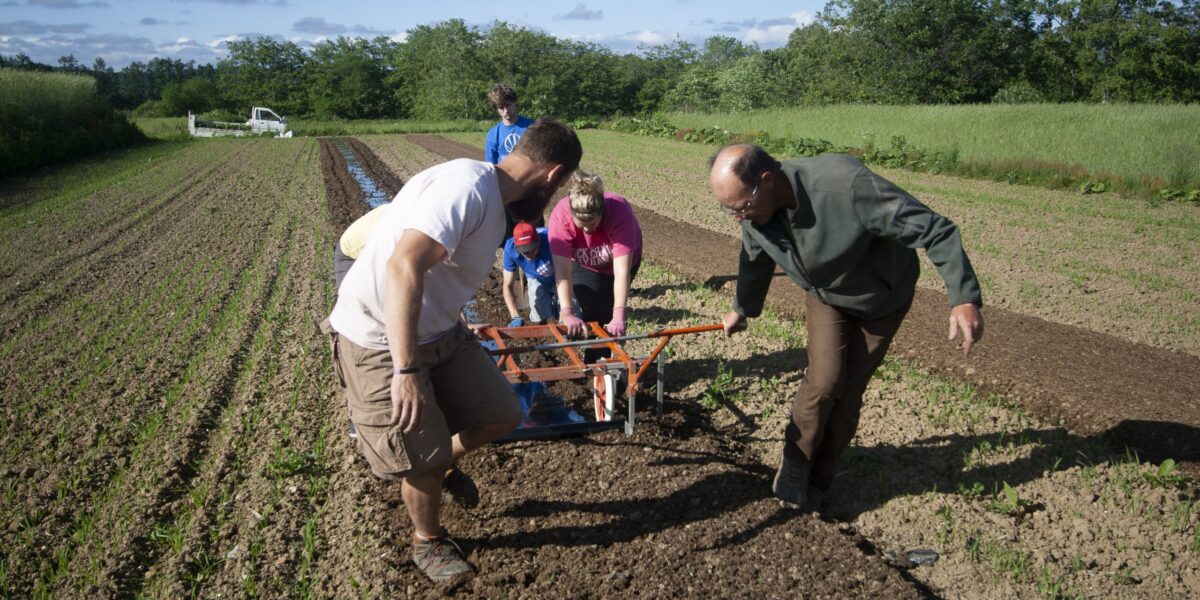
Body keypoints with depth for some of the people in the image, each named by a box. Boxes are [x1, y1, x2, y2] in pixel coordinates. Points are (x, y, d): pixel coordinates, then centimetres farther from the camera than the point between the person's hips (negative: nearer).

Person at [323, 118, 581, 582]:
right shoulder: (469, 184, -26)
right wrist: (405, 371, -36)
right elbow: (404, 267, -36)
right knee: (422, 459, 3)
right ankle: (429, 541, 32)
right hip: (380, 341, -8)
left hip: (439, 331, 9)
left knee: (502, 416, 8)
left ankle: (442, 463, 38)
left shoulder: (497, 201, 6)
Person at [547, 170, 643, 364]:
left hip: (620, 260, -1)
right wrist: (567, 313, -48)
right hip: (585, 265, 1)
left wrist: (618, 316, -49)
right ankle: (593, 362, 7)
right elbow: (563, 270, -40)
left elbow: (621, 270, -43)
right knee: (592, 311, -12)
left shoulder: (619, 212, -42)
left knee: (607, 312, -7)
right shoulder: (560, 216, -38)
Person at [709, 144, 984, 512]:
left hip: (882, 298, -3)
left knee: (848, 392, 2)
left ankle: (817, 481, 20)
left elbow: (934, 230, -33)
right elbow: (755, 262, 2)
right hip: (824, 295, 3)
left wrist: (964, 297, -39)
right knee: (824, 382, -12)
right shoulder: (754, 208, -21)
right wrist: (742, 309, 18)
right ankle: (794, 468, 9)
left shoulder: (846, 184, -41)